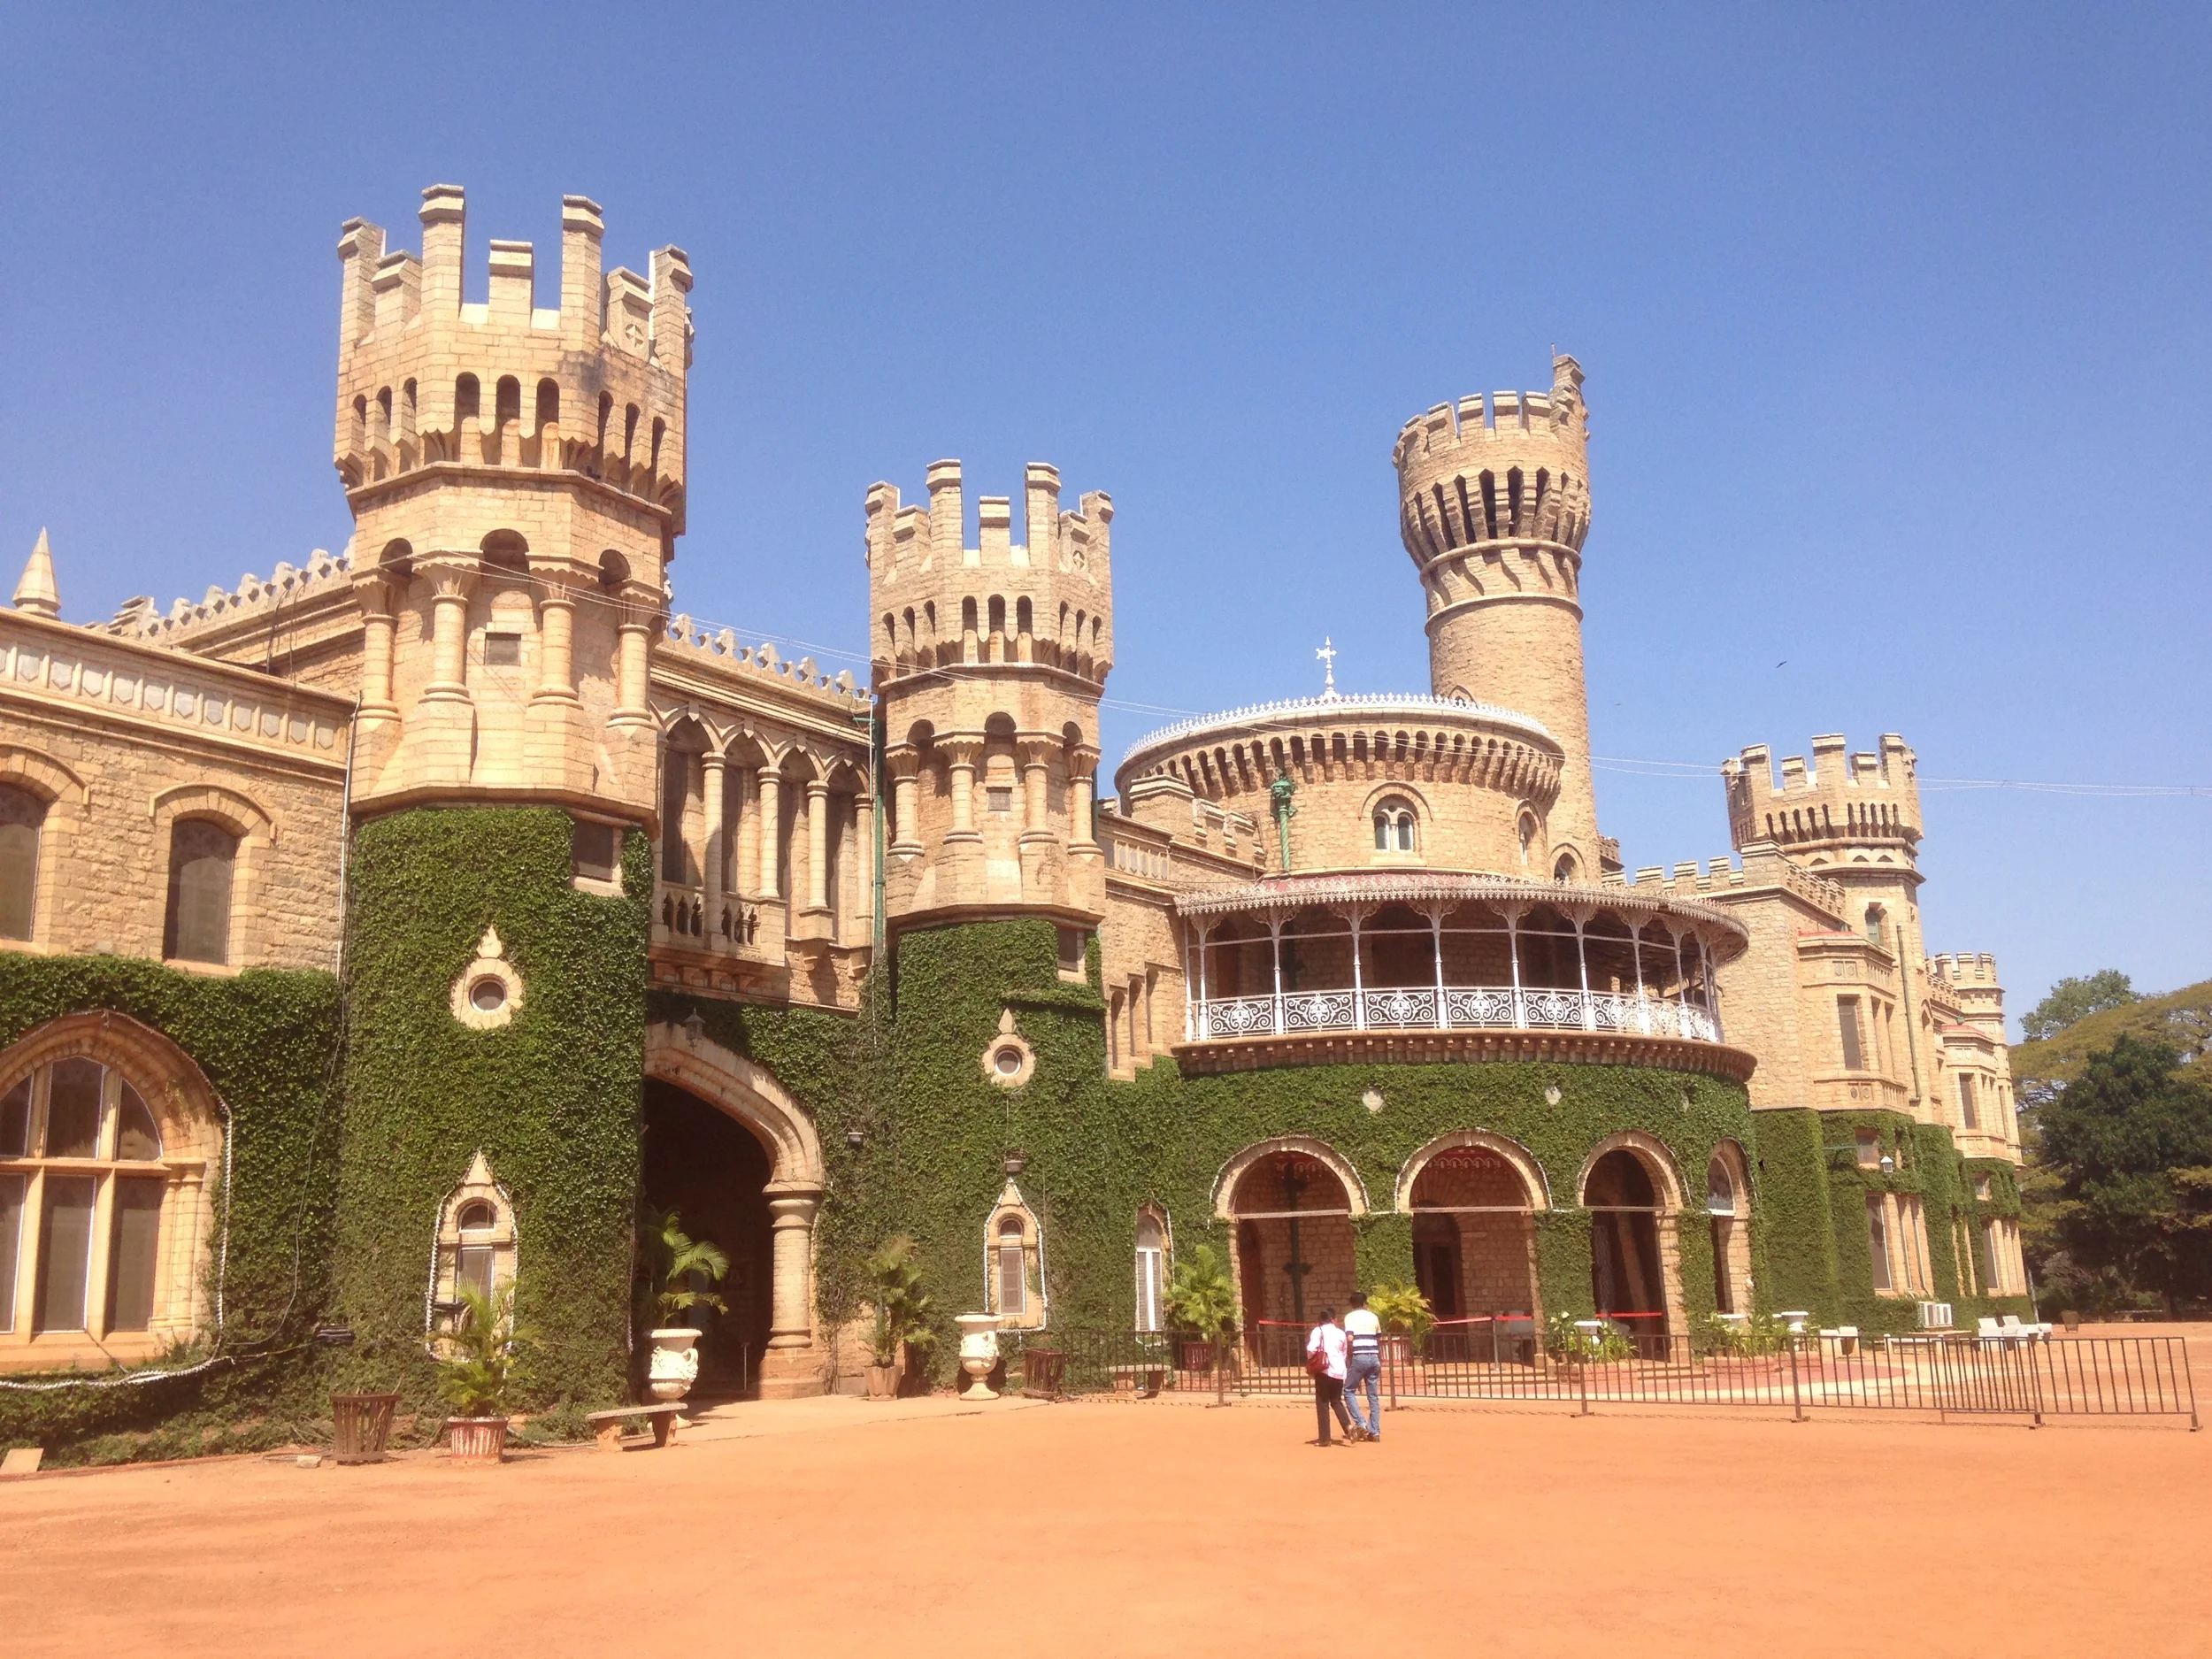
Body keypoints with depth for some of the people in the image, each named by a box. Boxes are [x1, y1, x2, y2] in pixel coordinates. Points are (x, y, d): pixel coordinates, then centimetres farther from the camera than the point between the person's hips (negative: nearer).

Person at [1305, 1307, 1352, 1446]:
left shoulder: (1318, 1330, -2)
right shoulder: (1341, 1333, 10)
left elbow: (1311, 1348, -15)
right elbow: (1344, 1354, 14)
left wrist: (1311, 1364, 1)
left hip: (1324, 1370, -4)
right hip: (1339, 1371, 4)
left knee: (1322, 1403, 4)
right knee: (1336, 1401, 18)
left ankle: (1324, 1438, 2)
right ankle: (1348, 1426, -4)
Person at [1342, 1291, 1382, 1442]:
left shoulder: (1350, 1317, 0)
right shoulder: (1373, 1317, 15)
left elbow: (1349, 1338, -15)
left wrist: (1348, 1357, -3)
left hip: (1359, 1357, -5)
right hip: (1374, 1357, 5)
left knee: (1349, 1390, 8)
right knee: (1373, 1395, 10)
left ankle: (1361, 1423, -7)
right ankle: (1374, 1431, 9)